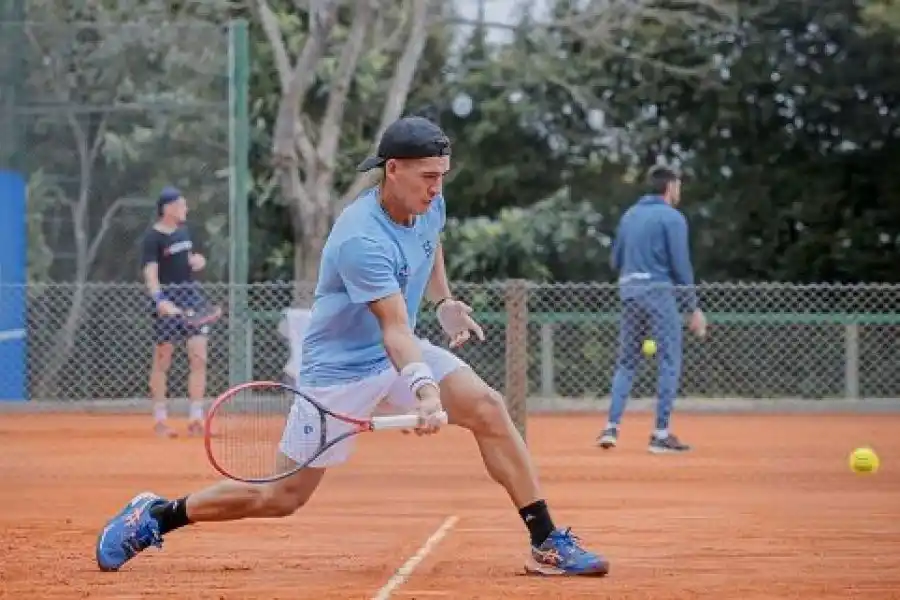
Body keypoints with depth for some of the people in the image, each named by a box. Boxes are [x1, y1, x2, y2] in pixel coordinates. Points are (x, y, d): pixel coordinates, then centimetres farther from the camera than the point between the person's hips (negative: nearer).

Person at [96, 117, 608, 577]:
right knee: (283, 497, 0)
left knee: (488, 408, -17)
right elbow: (394, 329, -40)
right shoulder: (361, 240, -31)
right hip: (341, 366, -7)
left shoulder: (430, 205, -6)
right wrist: (424, 390, -54)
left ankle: (547, 543, -10)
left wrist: (445, 301, 12)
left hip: (404, 352, 7)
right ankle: (154, 516, 19)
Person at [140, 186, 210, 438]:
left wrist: (197, 261, 6)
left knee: (199, 357, -2)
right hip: (168, 297, -6)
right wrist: (160, 301, -34)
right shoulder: (153, 237, -9)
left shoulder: (183, 230, 13)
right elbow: (150, 274, -19)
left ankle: (195, 419, 2)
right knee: (163, 360, 2)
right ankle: (160, 419, 11)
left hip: (191, 294, 6)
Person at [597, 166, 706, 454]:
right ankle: (661, 434, -4)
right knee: (669, 362, -1)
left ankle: (611, 427, 3)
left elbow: (615, 261, 16)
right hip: (658, 291, -6)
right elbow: (681, 266, -11)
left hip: (628, 292, 6)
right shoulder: (672, 217, -6)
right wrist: (694, 307, -7)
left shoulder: (629, 215, 14)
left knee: (626, 362, 12)